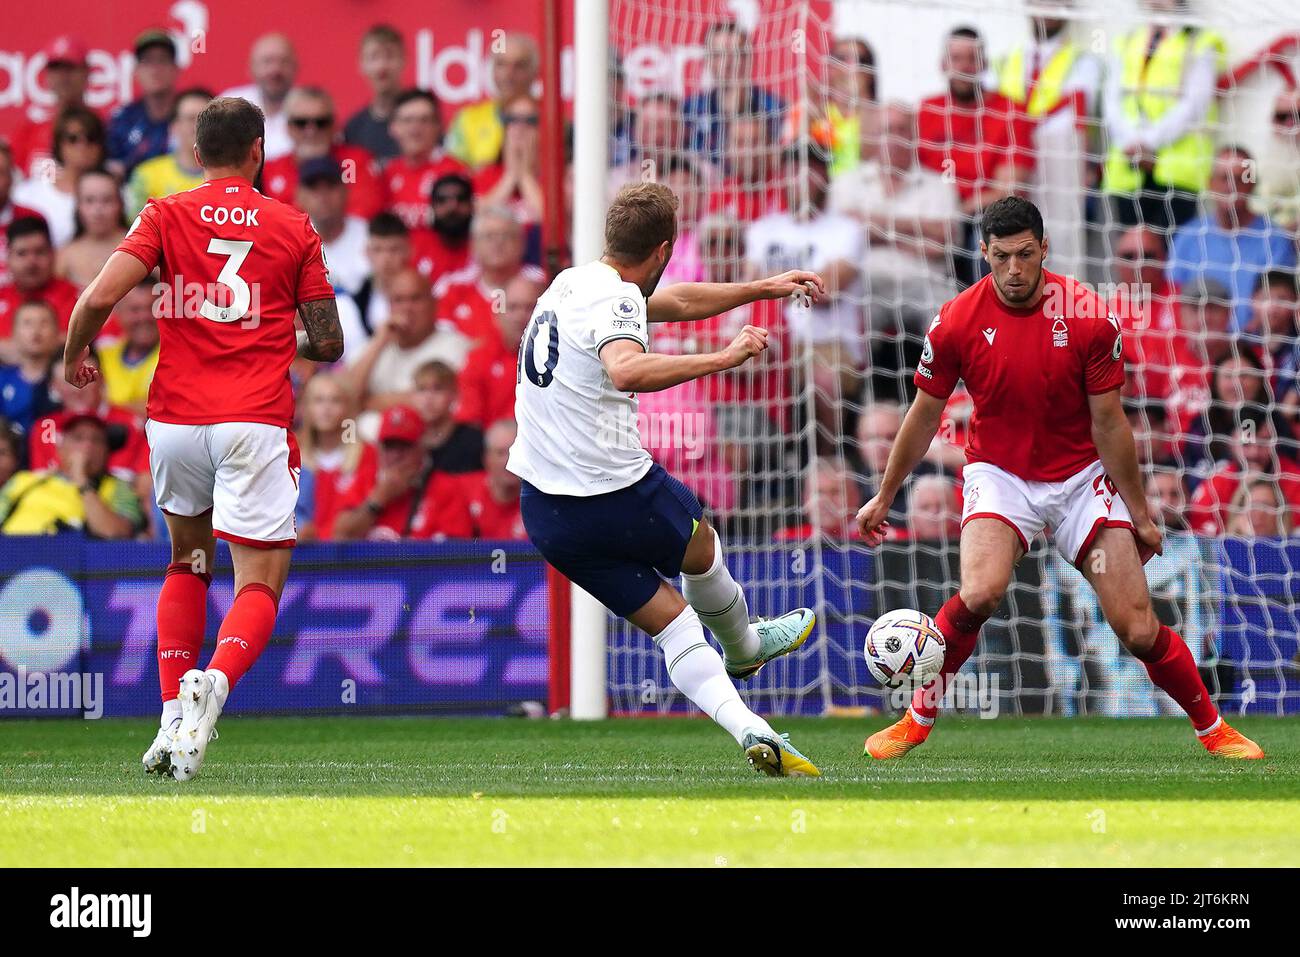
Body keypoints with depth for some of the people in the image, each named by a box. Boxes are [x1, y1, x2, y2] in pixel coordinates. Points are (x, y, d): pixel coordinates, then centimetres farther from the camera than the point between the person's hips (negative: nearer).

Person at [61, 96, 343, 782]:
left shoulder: (165, 216, 4)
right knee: (260, 588, -1)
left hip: (175, 419, 2)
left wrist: (74, 355, 11)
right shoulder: (294, 228, 5)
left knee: (187, 564, 23)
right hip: (255, 425, -2)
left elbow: (100, 297, -9)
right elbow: (329, 344, 7)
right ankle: (212, 684, -32)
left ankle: (172, 719, 11)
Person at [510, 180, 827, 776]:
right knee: (700, 548, 26)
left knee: (672, 622, 10)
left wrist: (763, 288, 35)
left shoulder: (574, 283, 12)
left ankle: (749, 729, -2)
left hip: (543, 511, 7)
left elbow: (676, 302, 27)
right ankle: (743, 647, 50)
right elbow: (627, 370, -41)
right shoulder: (615, 300, -18)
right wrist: (723, 358, -36)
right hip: (616, 495, -7)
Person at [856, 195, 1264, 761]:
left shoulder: (1089, 318, -14)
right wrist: (884, 497, 9)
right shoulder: (956, 322, -12)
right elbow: (924, 417, 2)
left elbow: (1108, 424, -6)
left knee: (1137, 629, -6)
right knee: (980, 593, -29)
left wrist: (1139, 514, -2)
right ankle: (918, 718, -9)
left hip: (1082, 476, 0)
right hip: (999, 474, 0)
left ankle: (1211, 726, 18)